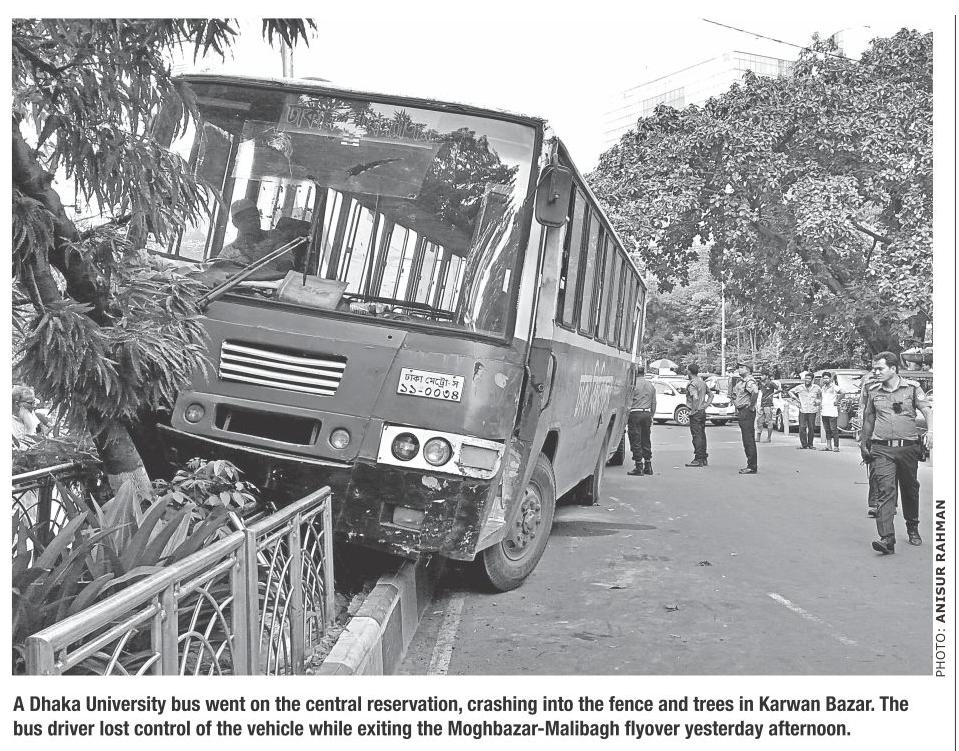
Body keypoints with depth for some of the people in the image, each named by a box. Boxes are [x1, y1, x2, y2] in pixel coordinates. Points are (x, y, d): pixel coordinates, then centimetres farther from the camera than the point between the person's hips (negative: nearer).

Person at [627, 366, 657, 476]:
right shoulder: (651, 385, 12)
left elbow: (629, 402, -9)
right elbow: (654, 403, 16)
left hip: (635, 413, -6)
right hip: (647, 414, 6)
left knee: (636, 441, -2)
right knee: (646, 441, 13)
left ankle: (638, 466, -2)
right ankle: (648, 466, 16)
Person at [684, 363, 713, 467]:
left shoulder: (692, 384, -15)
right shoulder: (702, 382, 13)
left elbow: (695, 398, -28)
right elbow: (711, 395, 19)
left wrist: (693, 410, -19)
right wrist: (705, 405, 13)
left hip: (695, 413, -9)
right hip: (703, 412, 9)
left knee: (697, 436, -6)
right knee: (702, 435, 13)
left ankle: (698, 460, -5)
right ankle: (704, 458, 18)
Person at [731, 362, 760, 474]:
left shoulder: (749, 381, -14)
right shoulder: (740, 381, 16)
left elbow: (755, 392, -35)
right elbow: (734, 395, 33)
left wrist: (751, 406, -24)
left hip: (747, 412, -10)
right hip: (740, 412, 10)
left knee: (749, 440, -9)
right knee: (747, 440, 13)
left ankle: (752, 467, -8)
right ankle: (751, 464, 19)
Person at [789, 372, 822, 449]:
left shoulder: (816, 388, 4)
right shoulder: (800, 387, 2)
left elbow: (820, 396, 21)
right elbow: (790, 391, 16)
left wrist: (817, 401, 6)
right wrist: (795, 398, 6)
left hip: (812, 411, 0)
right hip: (802, 410, 0)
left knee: (811, 428, 1)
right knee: (802, 427, -6)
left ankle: (810, 444, 10)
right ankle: (803, 444, 1)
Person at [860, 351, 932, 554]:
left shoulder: (912, 387, 2)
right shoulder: (872, 391, 8)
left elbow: (927, 411, -4)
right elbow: (868, 417, 19)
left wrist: (930, 431, -23)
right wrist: (864, 442, 24)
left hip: (908, 447, 0)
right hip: (882, 449, 0)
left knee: (910, 490, 14)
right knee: (885, 490, -13)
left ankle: (913, 529, 38)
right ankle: (887, 539, -19)